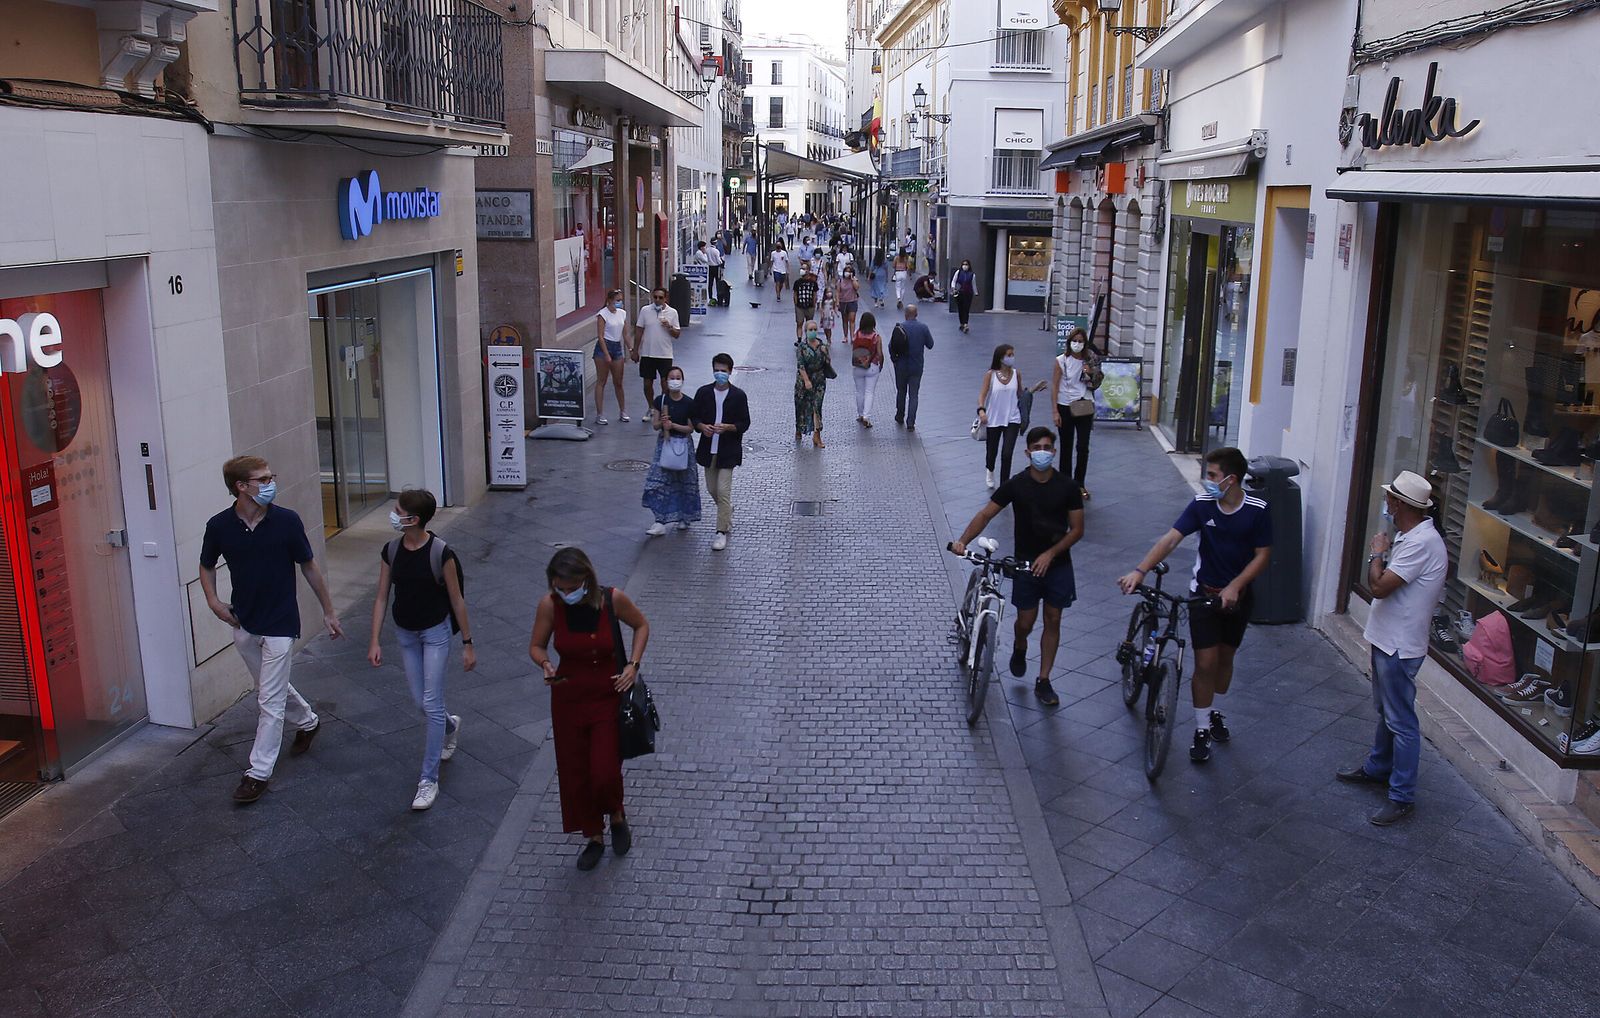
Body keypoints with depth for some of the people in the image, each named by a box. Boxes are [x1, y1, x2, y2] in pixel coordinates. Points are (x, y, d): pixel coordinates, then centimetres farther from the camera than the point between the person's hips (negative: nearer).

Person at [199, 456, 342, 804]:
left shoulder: (286, 521, -14)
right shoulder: (219, 525, -8)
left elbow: (309, 566, -3)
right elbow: (207, 566, 10)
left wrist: (328, 611, 2)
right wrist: (213, 600, -7)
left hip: (279, 624, -4)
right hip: (244, 624, 4)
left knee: (270, 700, -2)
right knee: (273, 687, 21)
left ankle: (259, 772, 7)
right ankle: (307, 722, 48)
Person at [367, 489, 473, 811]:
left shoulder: (441, 553, -20)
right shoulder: (391, 551, -7)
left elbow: (457, 600, -12)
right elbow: (381, 597, 1)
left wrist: (467, 643, -7)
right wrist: (374, 641, -3)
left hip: (435, 633, -5)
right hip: (405, 633, 5)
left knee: (431, 704, -6)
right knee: (420, 701, 14)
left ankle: (429, 779, 3)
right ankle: (450, 725, 49)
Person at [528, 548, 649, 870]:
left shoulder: (613, 600, -19)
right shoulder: (549, 605, -16)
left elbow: (641, 626, 1)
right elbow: (536, 646, 0)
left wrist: (633, 664, -11)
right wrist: (546, 664, -22)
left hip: (609, 697, -2)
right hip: (568, 699, 2)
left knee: (605, 773, -6)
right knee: (574, 775, 10)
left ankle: (617, 816, 30)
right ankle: (594, 837, 35)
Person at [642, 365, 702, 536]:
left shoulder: (688, 403, -8)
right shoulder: (660, 400, -2)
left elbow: (691, 428, -6)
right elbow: (655, 425, 0)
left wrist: (673, 425, -18)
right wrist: (662, 422, -21)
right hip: (664, 443, 1)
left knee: (684, 482, 8)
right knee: (660, 481, -6)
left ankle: (684, 516, 28)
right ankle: (660, 522, -6)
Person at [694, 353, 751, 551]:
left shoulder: (739, 396, -6)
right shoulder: (703, 392, 2)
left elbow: (745, 423, -4)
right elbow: (695, 417, 7)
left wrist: (727, 427, -21)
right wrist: (702, 427, -15)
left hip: (728, 451, -4)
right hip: (708, 448, 4)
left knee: (723, 490, -9)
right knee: (712, 489, 14)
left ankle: (722, 532, -2)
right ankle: (727, 512, 43)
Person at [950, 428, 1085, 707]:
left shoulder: (1066, 486, -7)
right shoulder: (1016, 485, -8)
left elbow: (1077, 529, -5)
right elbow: (985, 515, -8)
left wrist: (1050, 553, -16)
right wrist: (963, 541, -23)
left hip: (1058, 564, 1)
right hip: (1025, 563, -1)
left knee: (1052, 620, 5)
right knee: (1026, 622, 1)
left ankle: (1043, 681, 15)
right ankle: (1019, 649, 37)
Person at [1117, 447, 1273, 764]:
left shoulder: (1257, 510, -15)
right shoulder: (1202, 504, -14)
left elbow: (1262, 555, -10)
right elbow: (1171, 538, -21)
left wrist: (1233, 587, -22)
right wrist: (1139, 571, -33)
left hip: (1237, 595, 1)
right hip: (1205, 593, -1)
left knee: (1225, 658, 16)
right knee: (1205, 663, -4)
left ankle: (1215, 711, 40)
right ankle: (1202, 729, 9)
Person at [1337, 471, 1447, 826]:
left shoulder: (1421, 542, -25)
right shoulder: (1407, 535, 6)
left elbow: (1379, 586, -26)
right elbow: (1379, 583, 14)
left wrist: (1378, 552, -14)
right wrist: (1382, 553, 1)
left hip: (1400, 646, -11)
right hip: (1387, 637, 11)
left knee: (1401, 721, -2)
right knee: (1385, 710, 25)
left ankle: (1403, 796, 7)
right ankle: (1378, 767, 42)